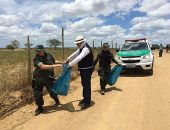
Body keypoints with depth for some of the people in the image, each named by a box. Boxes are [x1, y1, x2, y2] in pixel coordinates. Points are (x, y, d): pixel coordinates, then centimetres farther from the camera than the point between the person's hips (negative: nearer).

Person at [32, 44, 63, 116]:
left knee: (52, 91, 6)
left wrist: (62, 62, 15)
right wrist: (54, 66, -36)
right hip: (38, 79, -1)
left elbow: (54, 61, 17)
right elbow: (42, 66, -32)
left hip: (48, 78, 1)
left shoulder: (49, 56, -4)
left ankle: (57, 100, 39)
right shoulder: (36, 59, -16)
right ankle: (40, 108, 26)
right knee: (37, 94, 5)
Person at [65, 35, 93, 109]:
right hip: (83, 69, 10)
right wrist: (68, 59, 12)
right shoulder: (81, 48, 9)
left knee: (87, 85, -2)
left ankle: (87, 102, 8)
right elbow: (75, 54, 21)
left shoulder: (86, 48, -22)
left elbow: (79, 58, -35)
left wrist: (70, 64, -38)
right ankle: (85, 99, 33)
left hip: (87, 70, -10)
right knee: (84, 84, 18)